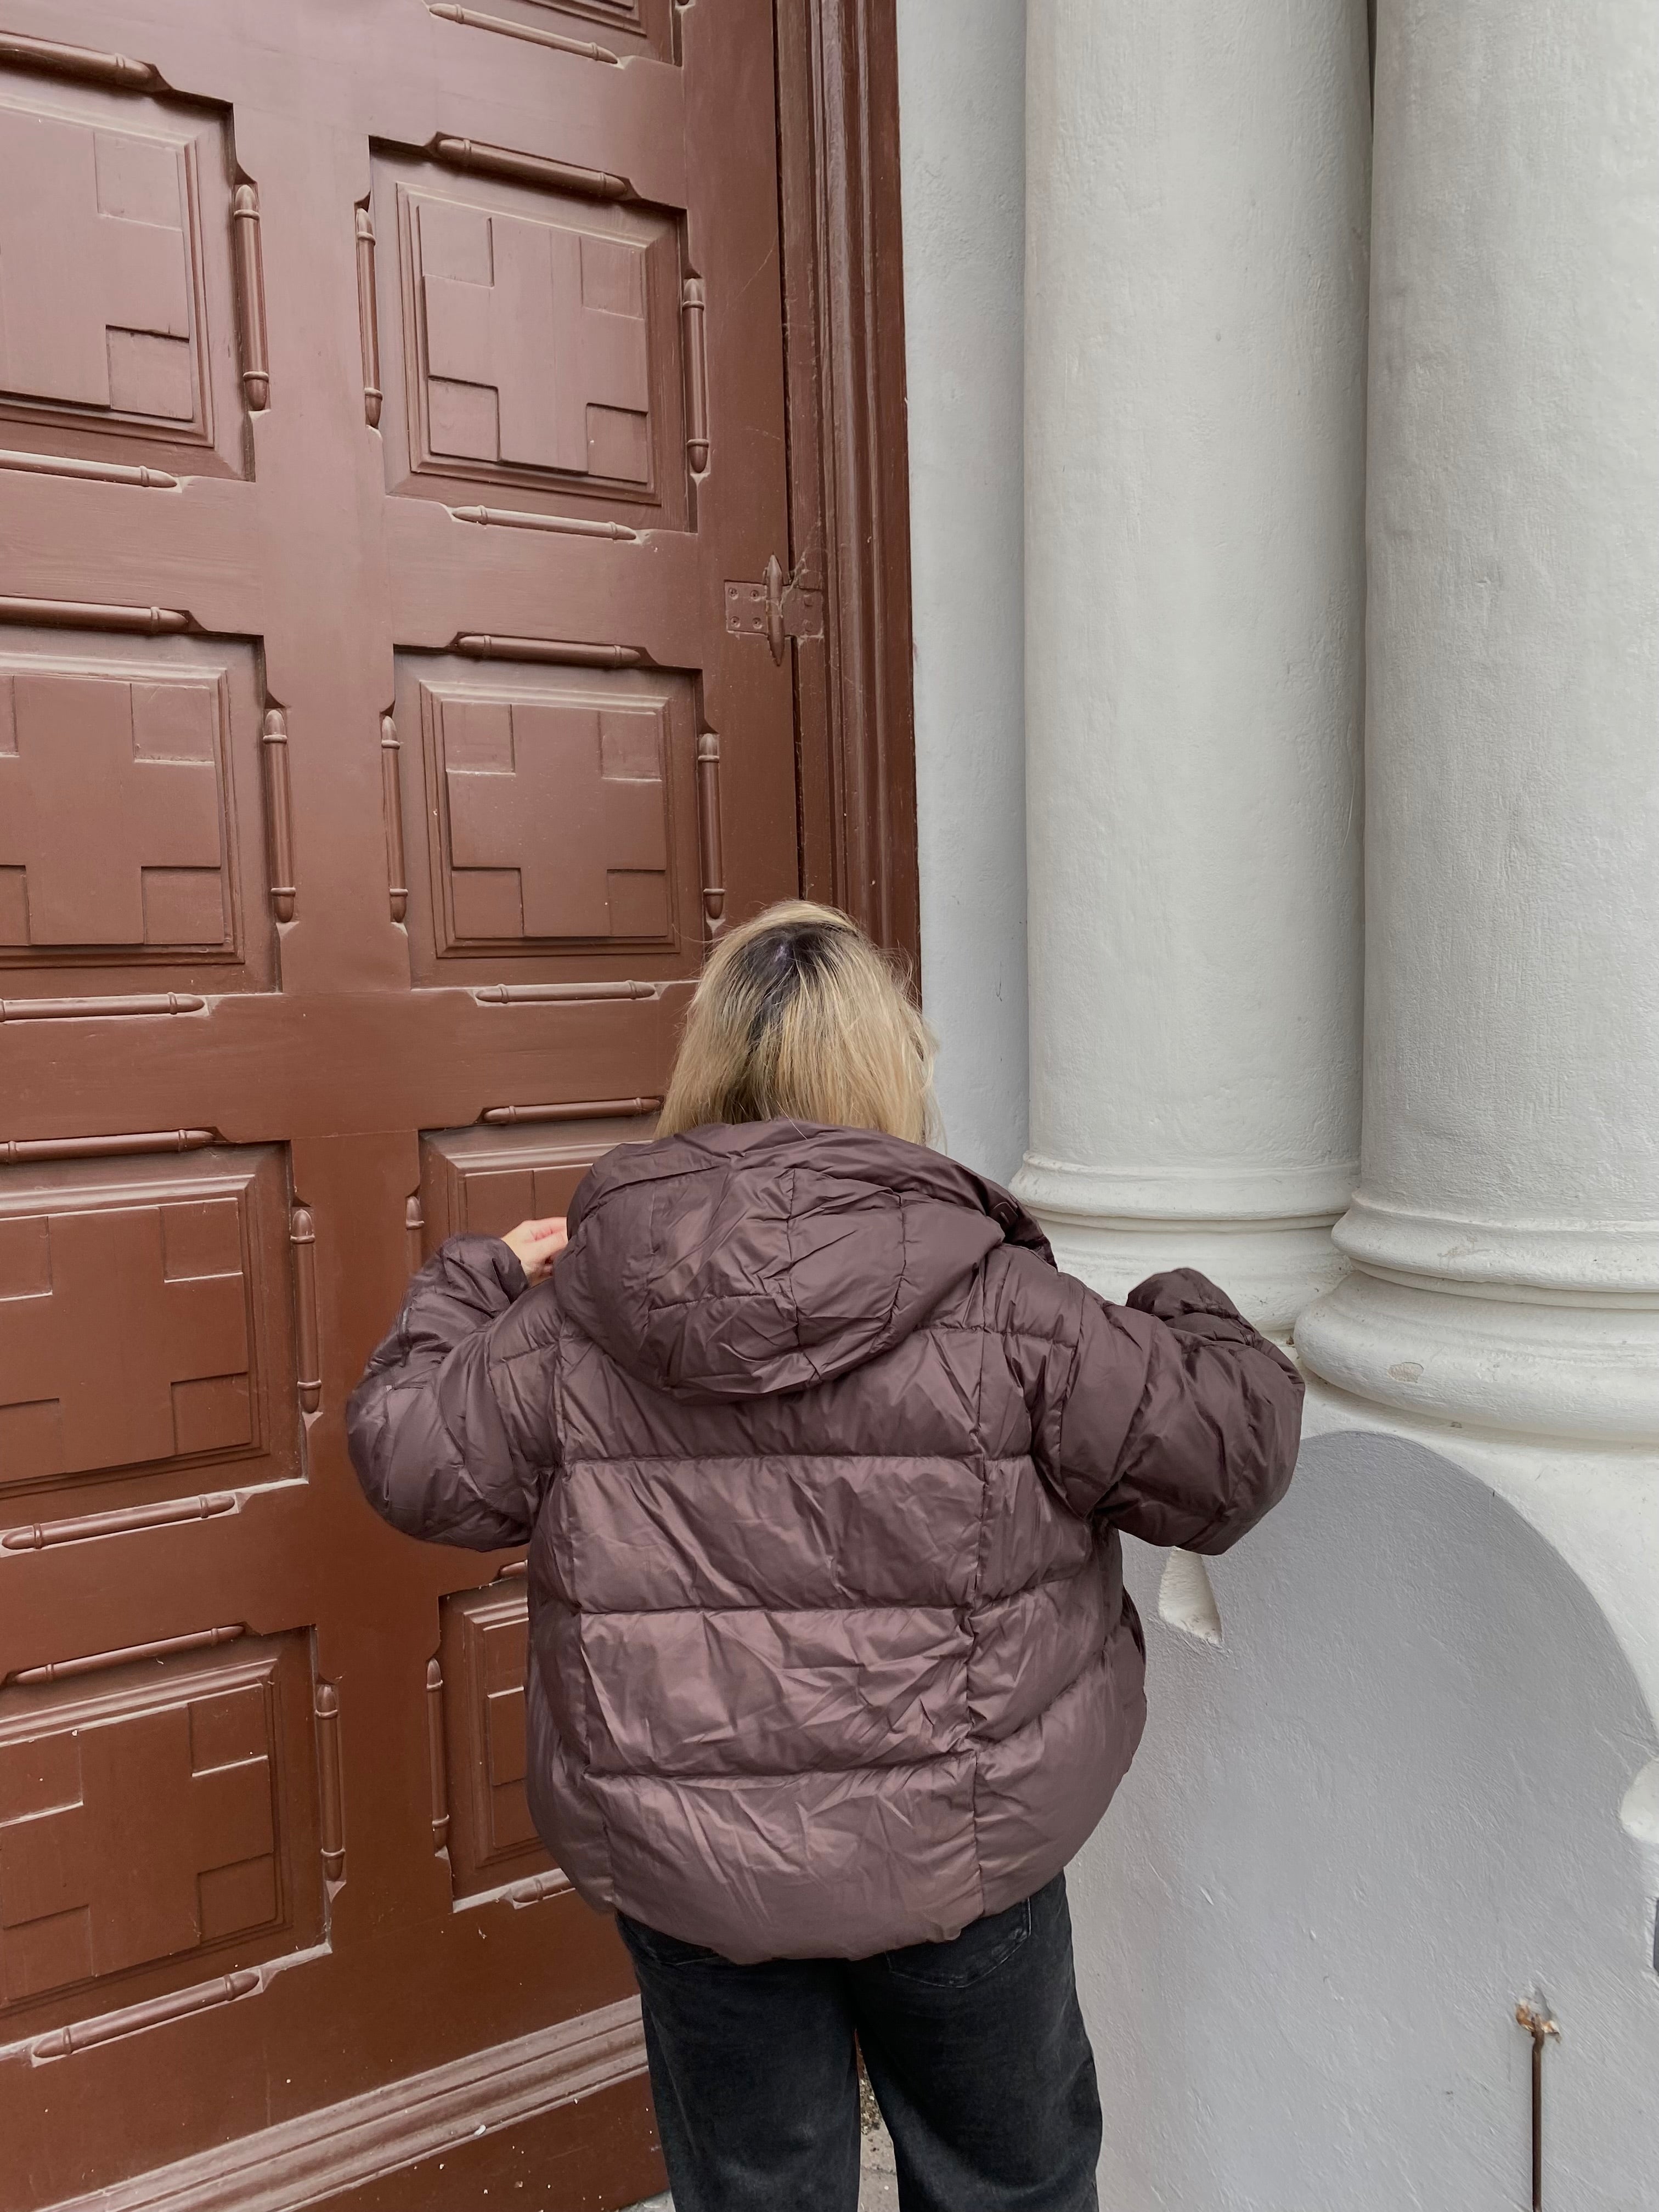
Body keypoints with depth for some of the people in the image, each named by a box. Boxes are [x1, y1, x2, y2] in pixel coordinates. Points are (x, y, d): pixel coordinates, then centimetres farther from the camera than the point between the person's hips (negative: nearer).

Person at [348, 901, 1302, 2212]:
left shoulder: (572, 1319, -11)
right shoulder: (1000, 1308, -17)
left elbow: (414, 1463, 1)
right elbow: (1228, 1460, -10)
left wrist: (474, 1281, 17)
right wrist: (1193, 1321, 11)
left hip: (679, 1860, 2)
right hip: (959, 1849, -1)